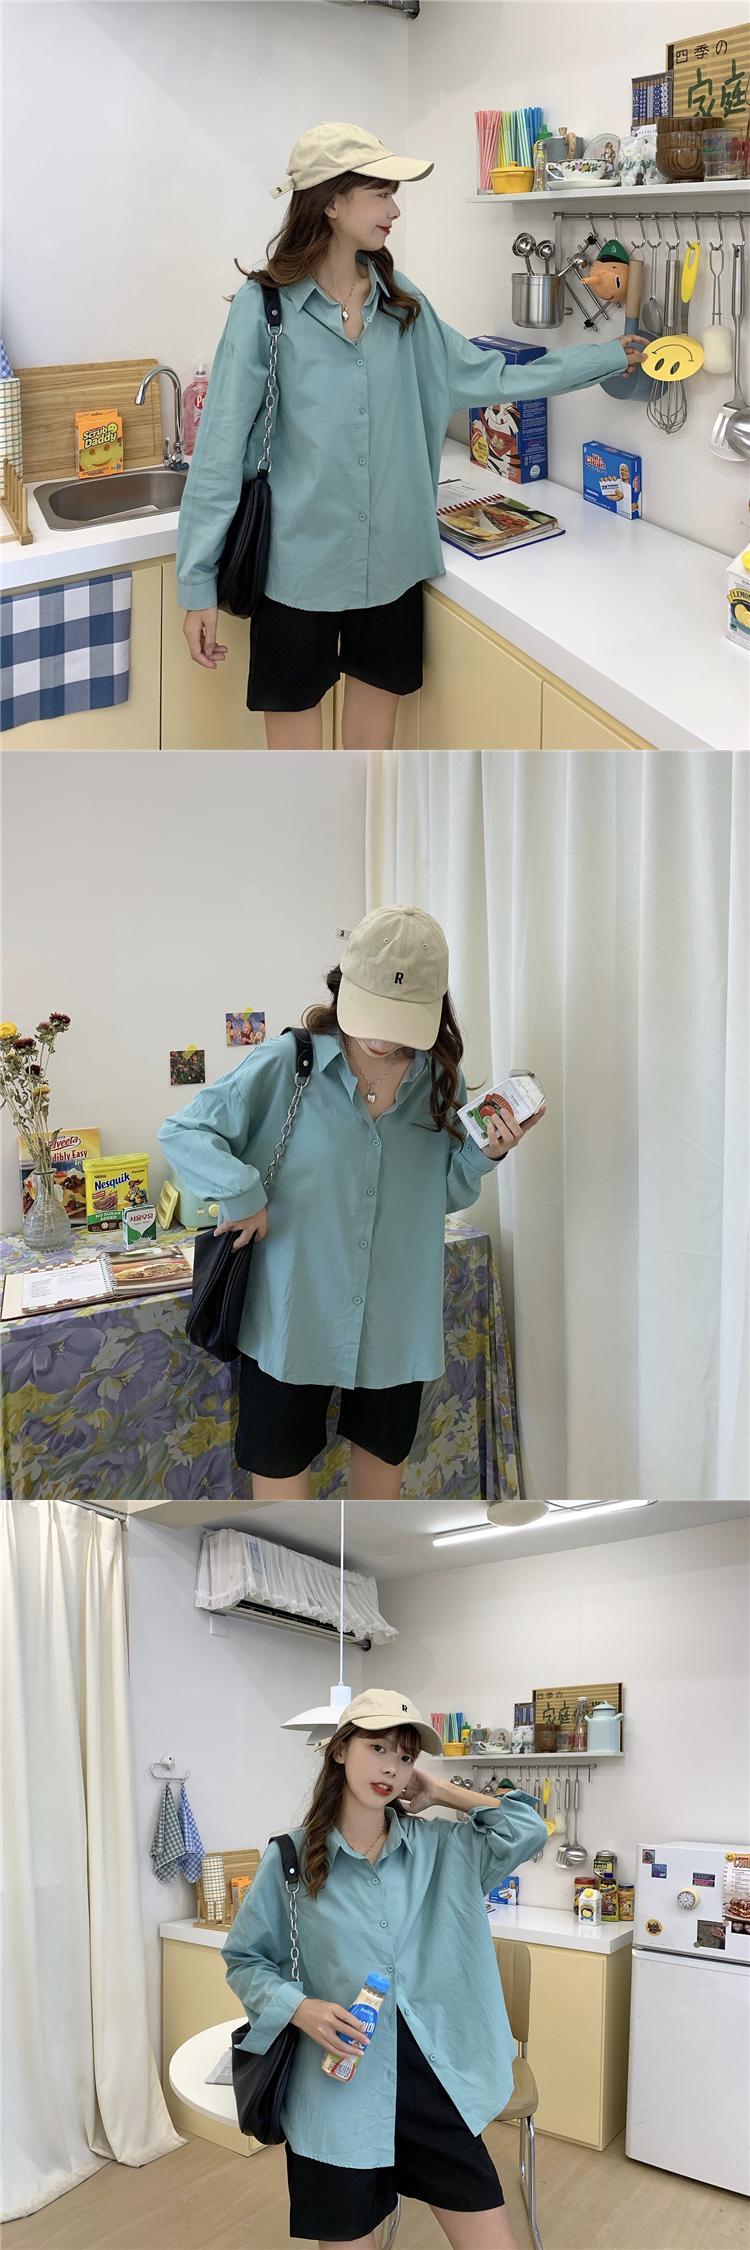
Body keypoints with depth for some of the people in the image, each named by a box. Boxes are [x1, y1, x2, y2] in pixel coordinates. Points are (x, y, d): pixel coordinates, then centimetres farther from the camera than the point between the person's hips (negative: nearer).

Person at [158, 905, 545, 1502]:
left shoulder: (441, 1081, -1)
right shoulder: (285, 1066, -12)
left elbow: (444, 1194, 9)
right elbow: (182, 1132, -9)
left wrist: (484, 1155, -9)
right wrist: (241, 1190, -23)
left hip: (395, 1321, 4)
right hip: (292, 1314, -3)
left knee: (385, 1452, 20)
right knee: (281, 1466, 7)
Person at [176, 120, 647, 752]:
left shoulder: (402, 303, 5)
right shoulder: (266, 308, -9)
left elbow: (486, 377, 14)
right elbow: (221, 448, -9)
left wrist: (607, 359, 14)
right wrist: (197, 582, -11)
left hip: (391, 565, 4)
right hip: (297, 569, -4)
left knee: (374, 740, 14)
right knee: (296, 741, 5)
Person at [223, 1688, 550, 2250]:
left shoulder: (441, 1847, 3)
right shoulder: (291, 1857, -3)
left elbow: (528, 1830, -6)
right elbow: (245, 1959, 4)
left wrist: (439, 1794, 0)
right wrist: (299, 2008, -13)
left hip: (435, 2079, 2)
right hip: (339, 2092, -2)